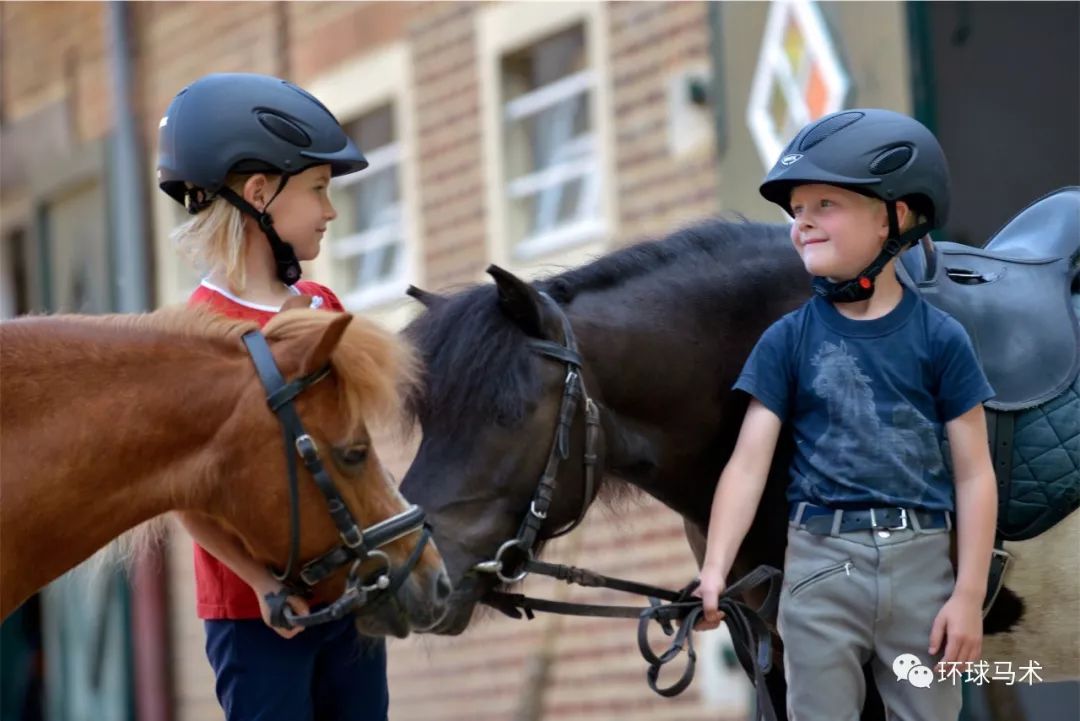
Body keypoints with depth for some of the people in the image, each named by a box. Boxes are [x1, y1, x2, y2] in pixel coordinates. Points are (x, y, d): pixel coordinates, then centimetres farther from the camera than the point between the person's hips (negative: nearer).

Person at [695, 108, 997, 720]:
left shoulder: (940, 338, -1)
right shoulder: (788, 339, 2)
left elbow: (974, 473, 0)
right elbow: (750, 462, -3)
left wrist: (969, 595, -6)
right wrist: (714, 570, -16)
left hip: (921, 561, 0)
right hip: (822, 561, 1)